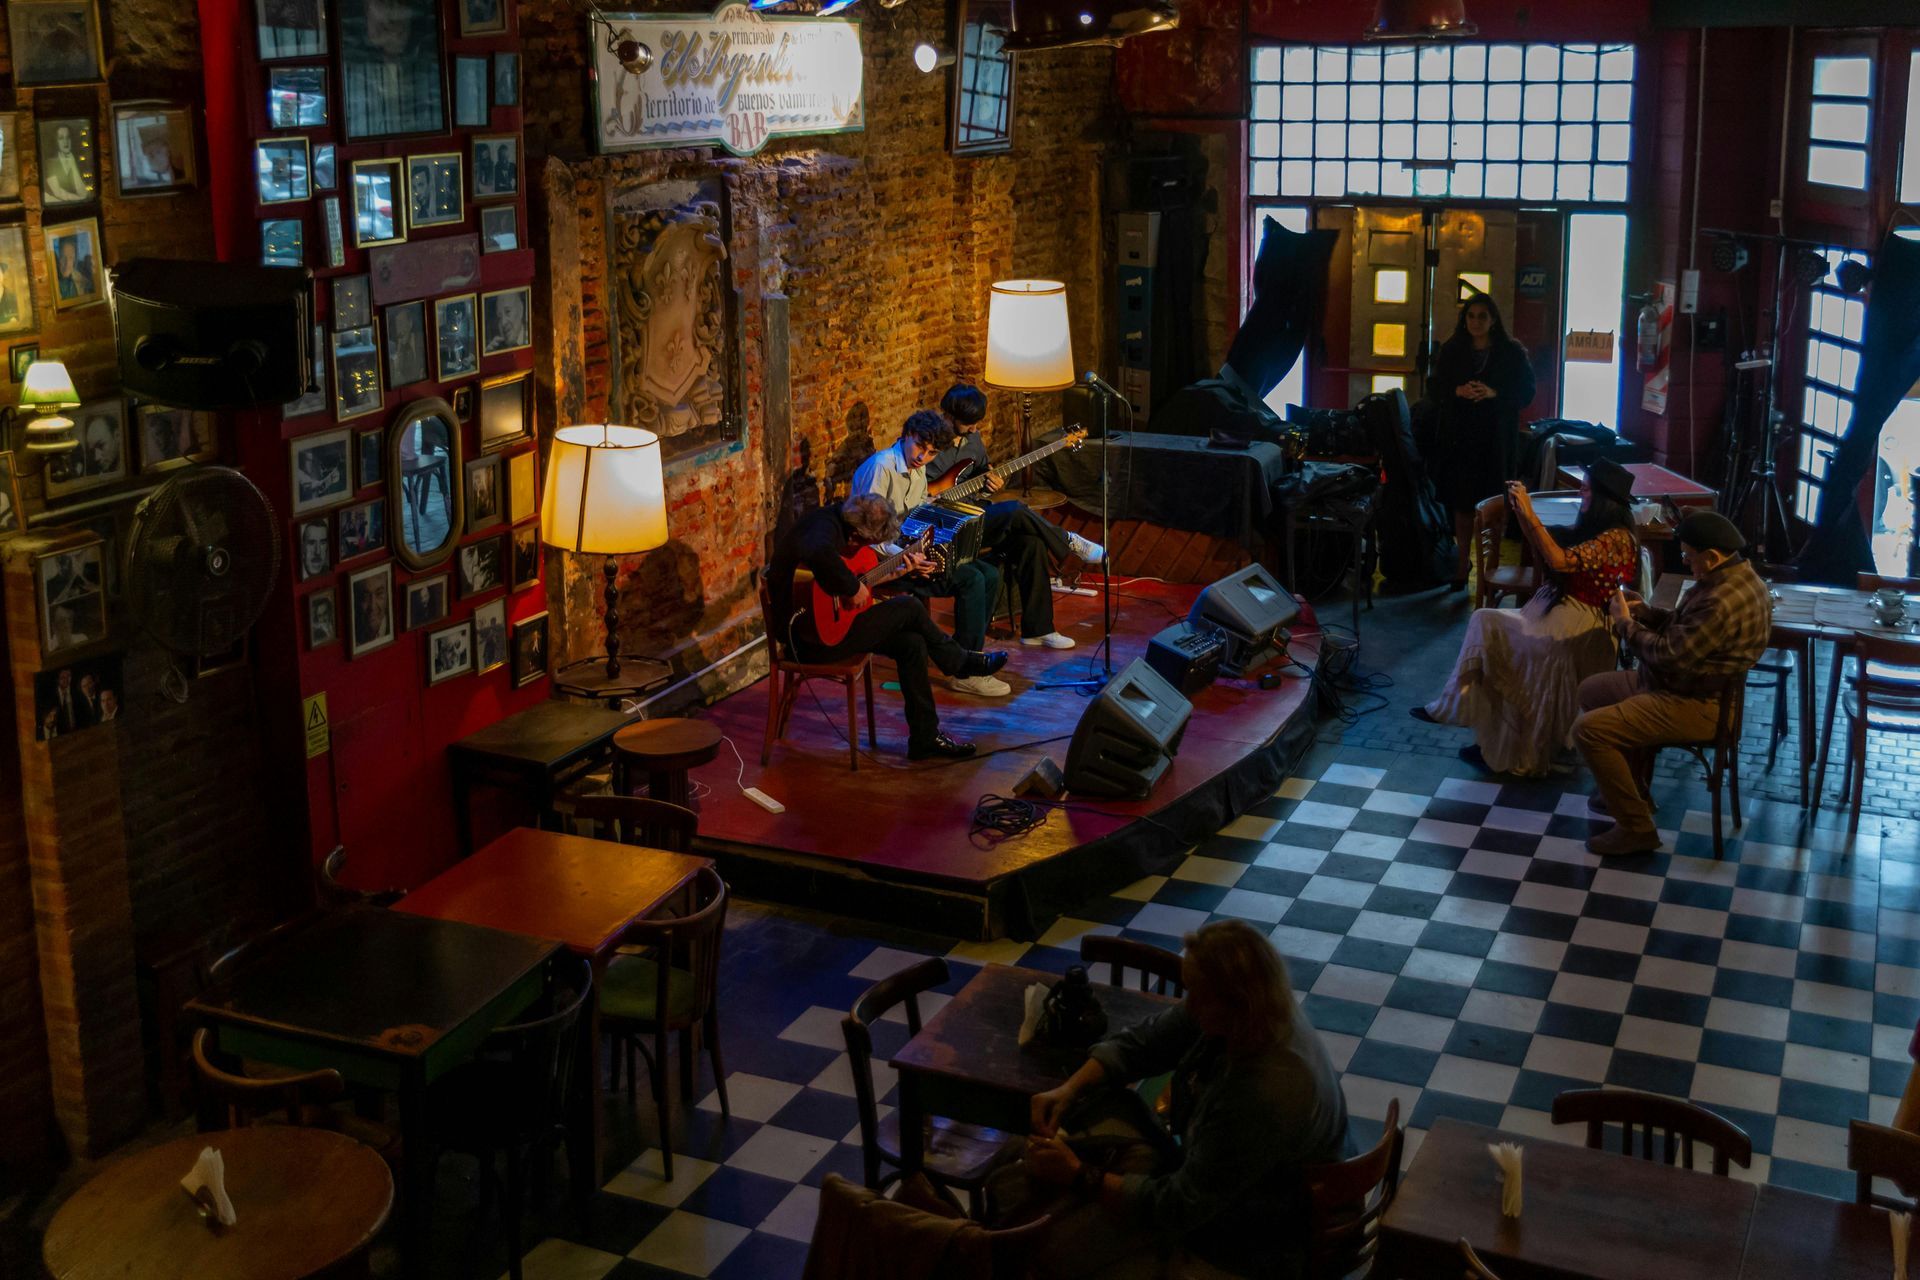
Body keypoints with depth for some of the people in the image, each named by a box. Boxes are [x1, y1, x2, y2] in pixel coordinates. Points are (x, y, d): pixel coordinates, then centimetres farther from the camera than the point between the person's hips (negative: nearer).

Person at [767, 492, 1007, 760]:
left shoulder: (833, 521, 8)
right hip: (812, 638, -10)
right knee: (910, 607, -5)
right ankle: (964, 662, 22)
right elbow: (820, 556, -47)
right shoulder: (825, 527, -22)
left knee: (912, 642, 4)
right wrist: (853, 587, -33)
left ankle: (925, 738, 11)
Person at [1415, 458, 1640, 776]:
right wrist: (1521, 510, 3)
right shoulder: (1592, 526, 13)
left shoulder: (1617, 538, -16)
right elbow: (1543, 553, 15)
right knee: (1485, 621, -6)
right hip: (1557, 605, 9)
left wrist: (1530, 514, -26)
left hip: (1584, 622, -9)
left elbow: (1560, 560, -28)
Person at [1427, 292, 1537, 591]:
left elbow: (1526, 393, 0)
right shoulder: (1451, 351, 8)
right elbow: (1433, 389, 8)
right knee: (1461, 503, 1)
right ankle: (1461, 566, 10)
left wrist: (1494, 393, -17)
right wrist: (1457, 391, -13)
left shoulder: (1512, 353, 2)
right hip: (1458, 438, 2)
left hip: (1496, 441, -2)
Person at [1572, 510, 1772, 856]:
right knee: (1591, 691, 22)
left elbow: (1668, 655, -27)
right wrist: (1645, 612, 1)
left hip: (1696, 704, -11)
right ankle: (1628, 790, 31)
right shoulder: (1729, 576, 4)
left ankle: (1636, 828, -8)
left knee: (1589, 730, -19)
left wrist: (1625, 624, -12)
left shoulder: (1723, 602, -31)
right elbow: (1682, 625, 17)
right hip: (1682, 682, 11)